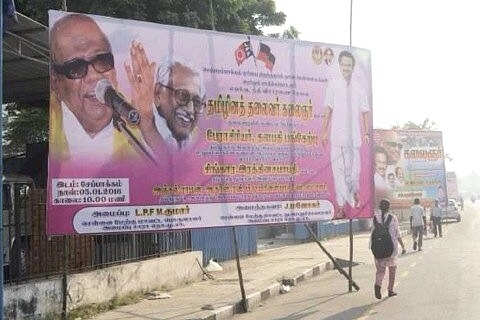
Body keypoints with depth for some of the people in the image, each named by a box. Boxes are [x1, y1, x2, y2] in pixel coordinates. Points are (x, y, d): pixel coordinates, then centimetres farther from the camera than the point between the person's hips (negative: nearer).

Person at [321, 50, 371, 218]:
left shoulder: (359, 88, 5)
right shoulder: (333, 84, 2)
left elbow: (365, 112, 8)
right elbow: (328, 110, 3)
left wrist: (367, 133, 2)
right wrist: (324, 131, 1)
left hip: (354, 135, 1)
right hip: (337, 134, -1)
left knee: (354, 168, 3)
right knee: (338, 170, -3)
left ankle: (354, 193, 33)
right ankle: (341, 206, 0)